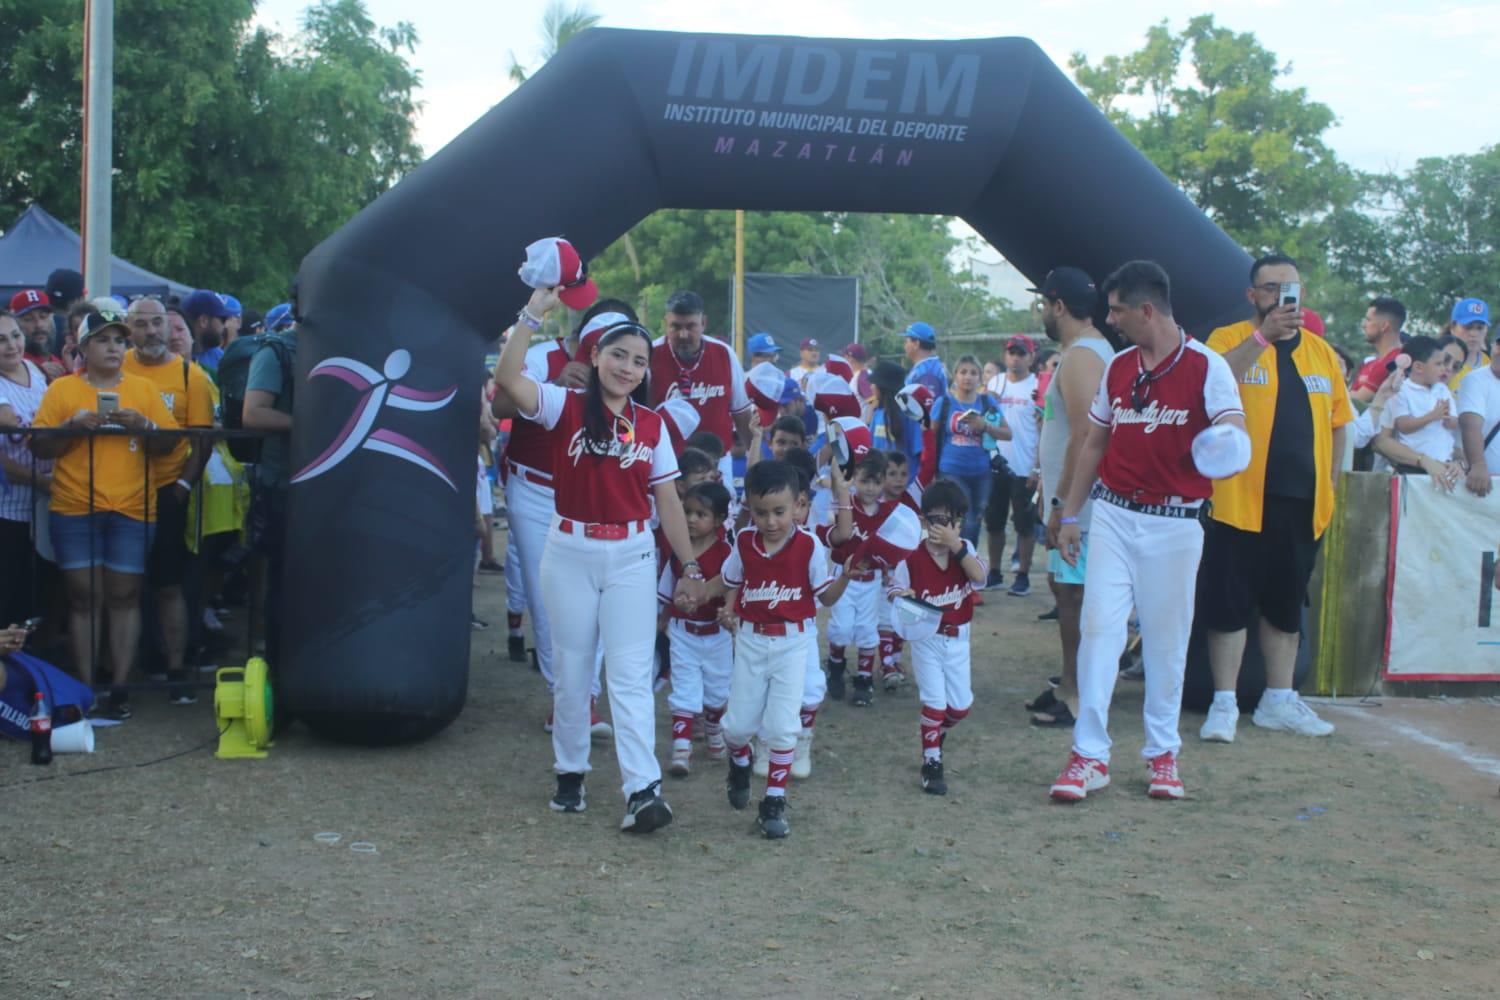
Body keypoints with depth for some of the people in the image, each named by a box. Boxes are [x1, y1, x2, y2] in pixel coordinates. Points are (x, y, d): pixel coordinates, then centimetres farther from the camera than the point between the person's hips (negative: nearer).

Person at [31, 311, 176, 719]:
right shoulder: (61, 389, 8)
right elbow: (39, 447, 3)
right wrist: (72, 425, -13)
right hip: (74, 507, 0)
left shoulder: (144, 388, 11)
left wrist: (144, 425, -10)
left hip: (131, 508, 1)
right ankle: (86, 687, 5)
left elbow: (167, 444, 8)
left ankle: (120, 687, 3)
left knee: (124, 595, -1)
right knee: (82, 595, 0)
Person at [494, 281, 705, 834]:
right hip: (570, 553, -1)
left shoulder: (651, 425, 5)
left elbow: (669, 502, 7)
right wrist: (533, 313, -20)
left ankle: (643, 790, -12)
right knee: (572, 670, 10)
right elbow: (508, 378, -20)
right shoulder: (566, 406, -2)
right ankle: (570, 773, 26)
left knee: (631, 674, -6)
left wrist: (690, 567, 6)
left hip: (631, 557, 1)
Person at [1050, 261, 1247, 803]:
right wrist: (1069, 514, 14)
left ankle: (1163, 752, 19)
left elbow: (1235, 433, -14)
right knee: (1099, 627, -5)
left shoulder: (1206, 366, -6)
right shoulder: (1117, 367, 9)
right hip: (1114, 514, 3)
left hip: (1174, 523, -3)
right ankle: (1089, 754, -1)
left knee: (1166, 638, 6)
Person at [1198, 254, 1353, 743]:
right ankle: (1224, 703, 7)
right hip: (1240, 500, -5)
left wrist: (1330, 487, 11)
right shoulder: (1229, 339, -3)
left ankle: (1278, 700, 24)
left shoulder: (1321, 351, 12)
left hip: (1302, 502, 5)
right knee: (1230, 602, 0)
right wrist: (1263, 336, -31)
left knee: (1286, 603, 14)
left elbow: (1337, 422, 17)